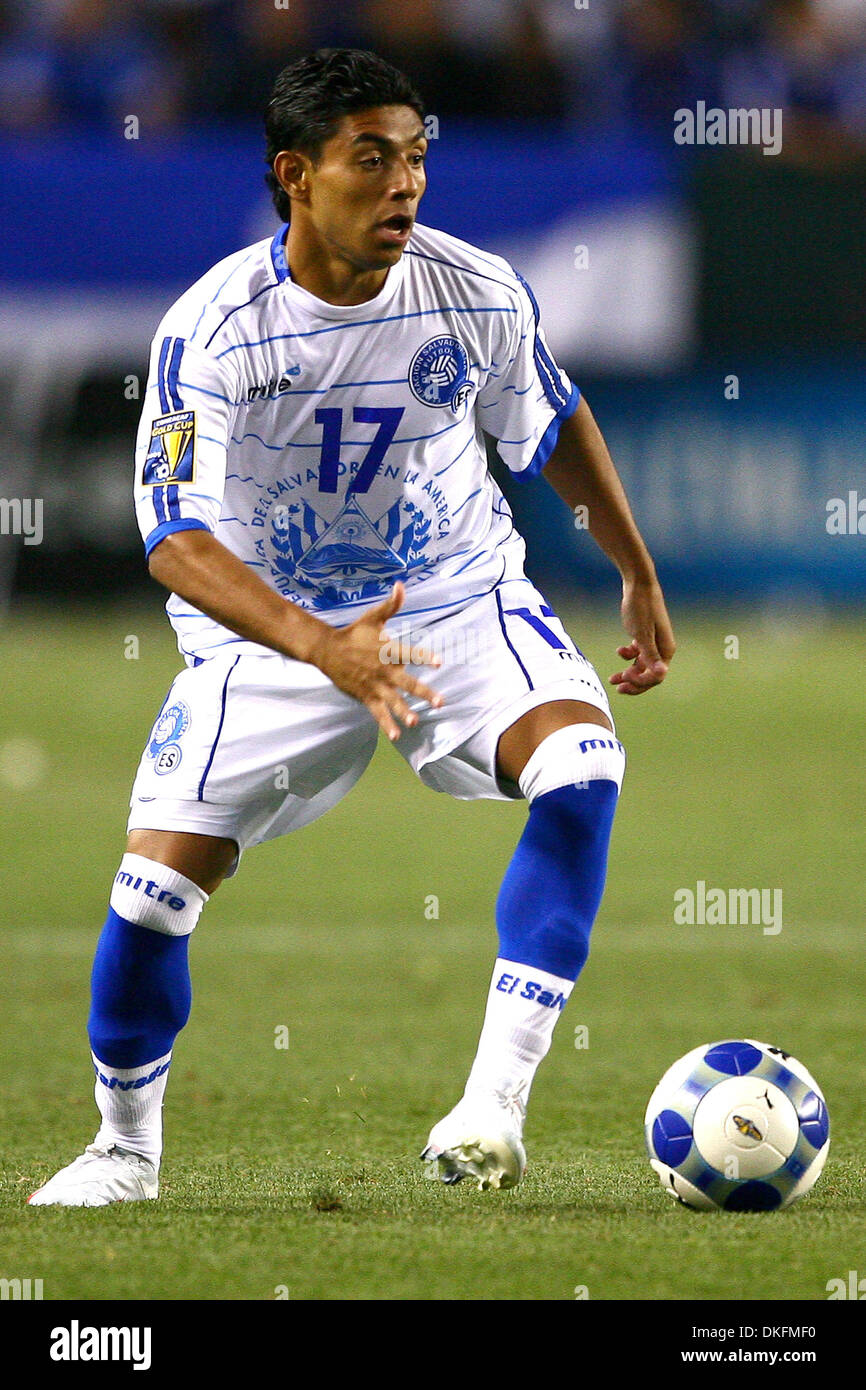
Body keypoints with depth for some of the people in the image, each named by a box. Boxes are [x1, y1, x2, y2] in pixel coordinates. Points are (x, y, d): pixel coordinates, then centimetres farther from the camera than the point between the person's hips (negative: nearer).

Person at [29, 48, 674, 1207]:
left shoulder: (478, 294, -13)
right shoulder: (213, 328, -22)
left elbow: (555, 423, 9)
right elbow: (175, 538, -27)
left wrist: (639, 576, 15)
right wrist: (322, 648, -42)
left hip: (461, 601, 1)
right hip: (268, 631, -1)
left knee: (582, 761, -28)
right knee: (153, 883, -11)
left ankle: (496, 1100, -30)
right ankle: (125, 1148, 18)